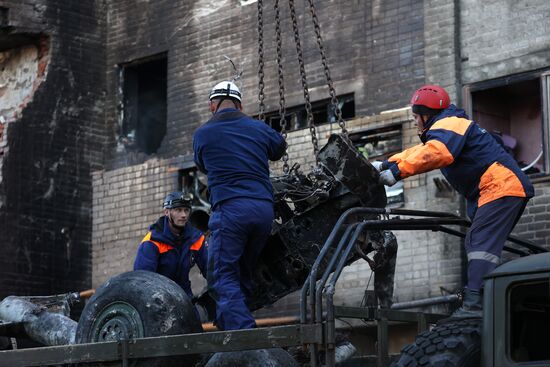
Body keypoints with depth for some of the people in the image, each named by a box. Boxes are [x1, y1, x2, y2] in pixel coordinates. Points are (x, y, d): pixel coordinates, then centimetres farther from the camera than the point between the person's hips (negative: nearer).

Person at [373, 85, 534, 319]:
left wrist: (398, 171, -31)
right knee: (475, 244, 13)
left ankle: (475, 305, -32)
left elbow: (434, 153, -29)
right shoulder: (446, 128, 27)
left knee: (481, 245, -20)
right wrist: (385, 164, 22)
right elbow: (419, 152, 32)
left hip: (501, 187, -11)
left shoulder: (447, 125, -9)